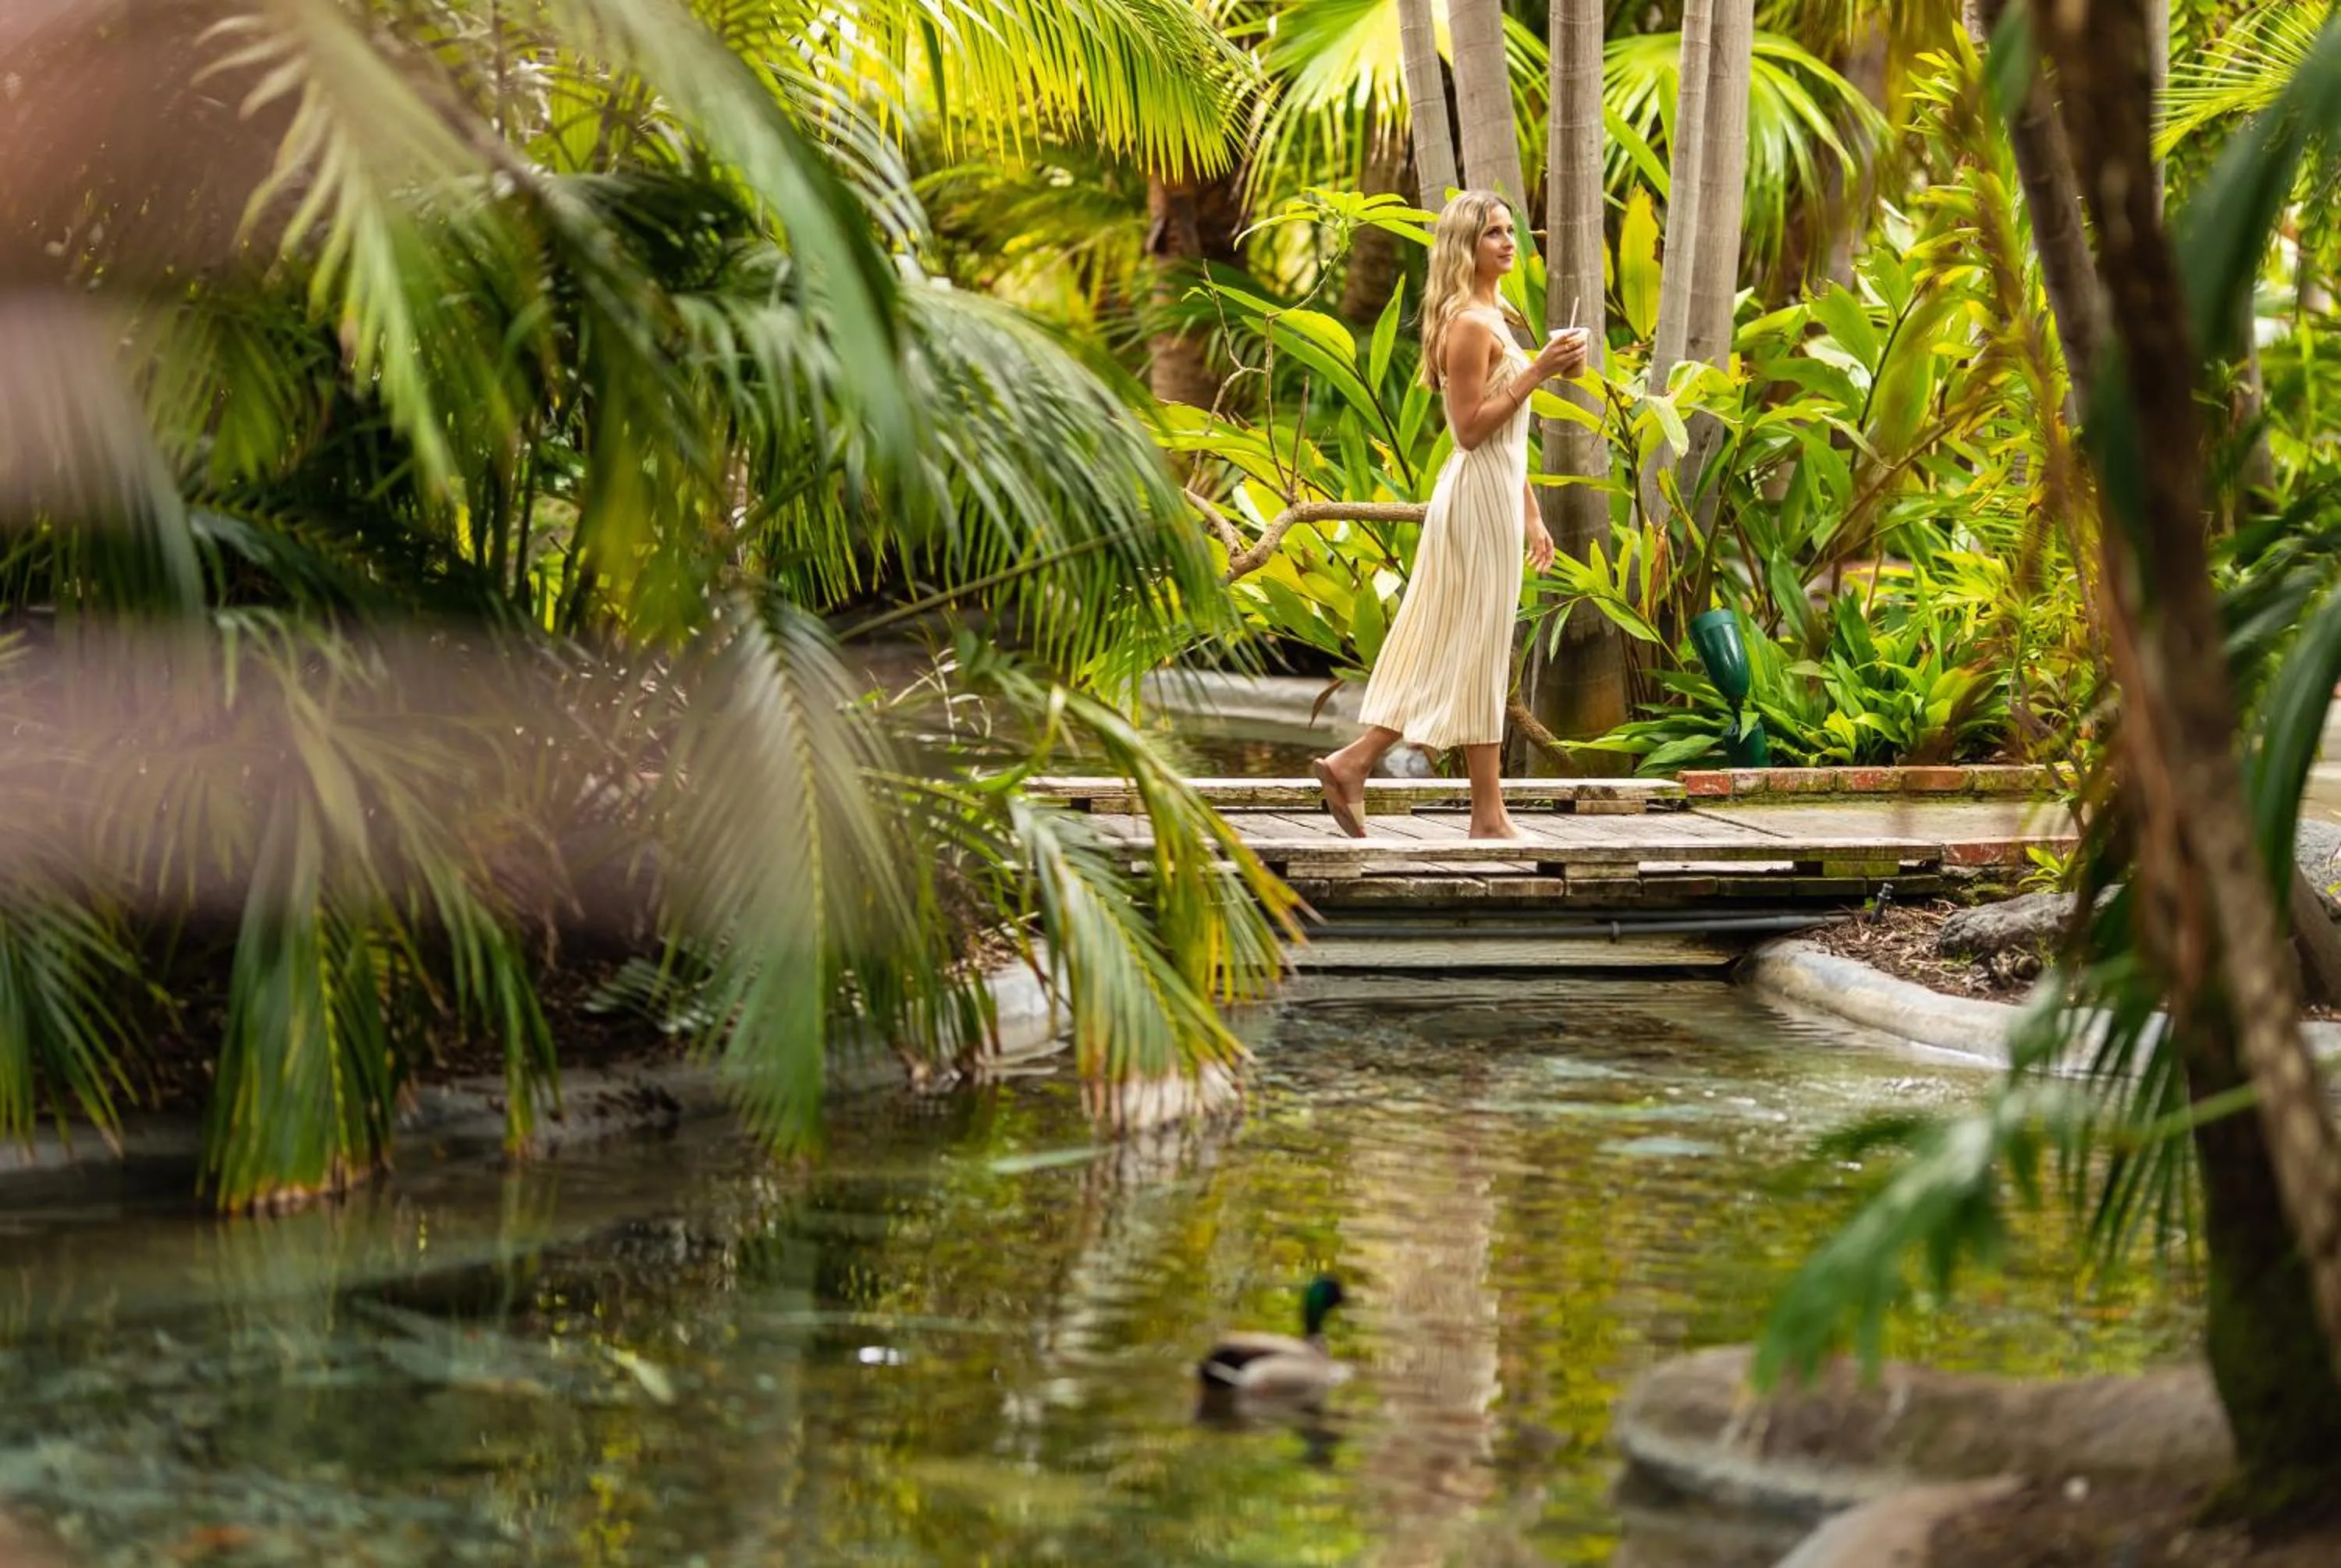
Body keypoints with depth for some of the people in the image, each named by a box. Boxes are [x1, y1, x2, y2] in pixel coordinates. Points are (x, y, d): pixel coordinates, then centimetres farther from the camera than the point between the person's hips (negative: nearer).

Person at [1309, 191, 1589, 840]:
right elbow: (1471, 428, -19)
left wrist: (1530, 514, 18)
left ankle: (1354, 762, 8)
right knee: (1476, 651, -4)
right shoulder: (1469, 323, -14)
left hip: (1494, 493, 10)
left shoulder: (1490, 317, 16)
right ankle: (1488, 815, 0)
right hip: (1479, 495, -10)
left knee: (1444, 651, 9)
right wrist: (1537, 371, -21)